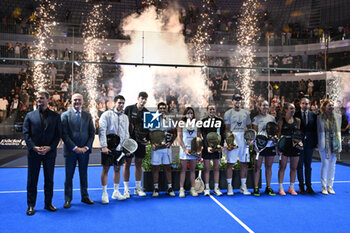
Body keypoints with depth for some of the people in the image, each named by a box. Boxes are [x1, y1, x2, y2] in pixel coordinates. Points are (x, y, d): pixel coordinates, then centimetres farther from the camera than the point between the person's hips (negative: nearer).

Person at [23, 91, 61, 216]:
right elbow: (26, 133, 1)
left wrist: (49, 147, -11)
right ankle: (31, 205, 17)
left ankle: (48, 203, 21)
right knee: (32, 180, 6)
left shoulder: (55, 116, 5)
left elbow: (58, 134, 2)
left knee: (49, 179, 9)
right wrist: (34, 147, -12)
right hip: (33, 152, 0)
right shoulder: (30, 115, 6)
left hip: (50, 152, 0)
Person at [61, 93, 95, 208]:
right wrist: (75, 148, -13)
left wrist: (86, 147, -6)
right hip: (70, 151, -2)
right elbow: (64, 134, -7)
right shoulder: (65, 115, -1)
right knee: (69, 176, 5)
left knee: (84, 175, 12)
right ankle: (68, 199, 16)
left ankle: (85, 197, 23)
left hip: (84, 150, 3)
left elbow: (92, 133, 7)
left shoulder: (88, 116, 8)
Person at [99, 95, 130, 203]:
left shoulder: (125, 117, 13)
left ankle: (116, 192, 23)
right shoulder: (107, 114, -3)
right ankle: (104, 193, 11)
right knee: (105, 169, 1)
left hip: (120, 148, 5)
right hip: (108, 148, -5)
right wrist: (104, 146, -17)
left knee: (117, 169, 11)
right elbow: (102, 130, -9)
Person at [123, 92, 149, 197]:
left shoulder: (147, 112, 8)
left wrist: (147, 138, -2)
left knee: (139, 164, 9)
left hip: (141, 141, 3)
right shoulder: (129, 109, 0)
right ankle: (126, 189, 10)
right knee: (127, 163, 1)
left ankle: (138, 188, 20)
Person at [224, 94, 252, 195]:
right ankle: (229, 186, 7)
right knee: (230, 163, -2)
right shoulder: (228, 113, 1)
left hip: (244, 140, 4)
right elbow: (227, 129, -3)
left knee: (244, 163, 7)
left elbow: (249, 128, 18)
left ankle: (243, 186, 18)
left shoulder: (246, 113, 15)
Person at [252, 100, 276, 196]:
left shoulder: (272, 118, 13)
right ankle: (256, 188, 6)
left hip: (271, 144, 4)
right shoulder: (256, 118, 2)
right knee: (257, 166, 0)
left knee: (269, 166, 9)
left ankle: (268, 187, 18)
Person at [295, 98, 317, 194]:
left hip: (310, 143, 2)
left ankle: (308, 185, 16)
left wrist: (315, 142, -1)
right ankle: (301, 186, 14)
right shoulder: (295, 114, -1)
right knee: (300, 165, 5)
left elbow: (315, 129, 5)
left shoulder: (313, 115, 6)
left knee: (308, 165, 9)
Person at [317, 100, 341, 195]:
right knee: (325, 164, -2)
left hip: (334, 143, 4)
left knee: (332, 165, 9)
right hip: (324, 144, -3)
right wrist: (320, 144, -7)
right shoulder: (320, 118, -3)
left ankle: (330, 186, 20)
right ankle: (324, 187, 9)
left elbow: (338, 131, 7)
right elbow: (319, 132, -2)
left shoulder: (338, 117, 7)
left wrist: (339, 146, 2)